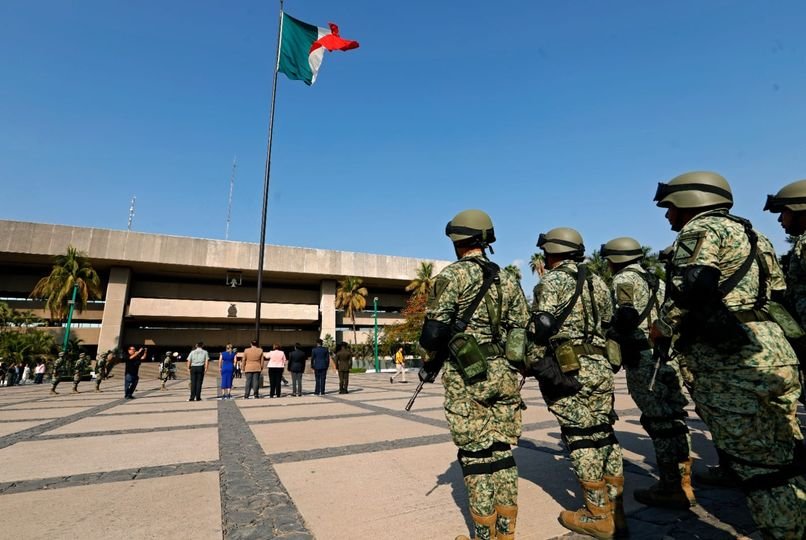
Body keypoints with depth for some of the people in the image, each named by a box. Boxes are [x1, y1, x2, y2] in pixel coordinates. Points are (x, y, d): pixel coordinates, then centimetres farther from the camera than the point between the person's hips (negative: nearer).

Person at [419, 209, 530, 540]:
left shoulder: (453, 274, -7)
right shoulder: (508, 280, 12)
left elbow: (435, 329, -13)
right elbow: (522, 331, 11)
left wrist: (430, 365, 2)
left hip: (468, 376, -6)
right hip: (505, 375, 6)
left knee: (476, 454, 4)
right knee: (502, 451, 14)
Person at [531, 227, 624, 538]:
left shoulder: (552, 281, -7)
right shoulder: (597, 282, 16)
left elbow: (541, 328, -13)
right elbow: (609, 324, 18)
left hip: (568, 369, -7)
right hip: (602, 367, 8)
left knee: (581, 440, 1)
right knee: (604, 435, 13)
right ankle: (616, 511, 22)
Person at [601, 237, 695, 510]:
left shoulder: (624, 280, -7)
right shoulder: (657, 281, 19)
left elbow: (624, 320, -18)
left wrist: (606, 341, -5)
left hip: (645, 360, -9)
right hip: (670, 357, 9)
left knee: (659, 424, -2)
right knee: (674, 421, 14)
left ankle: (672, 489, 7)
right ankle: (682, 484, 25)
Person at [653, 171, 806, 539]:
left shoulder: (701, 228, -4)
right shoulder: (746, 232, 24)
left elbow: (692, 288, -20)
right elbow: (776, 294, 23)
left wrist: (663, 328, -4)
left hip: (732, 364, -10)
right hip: (772, 356, 10)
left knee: (758, 466, -1)